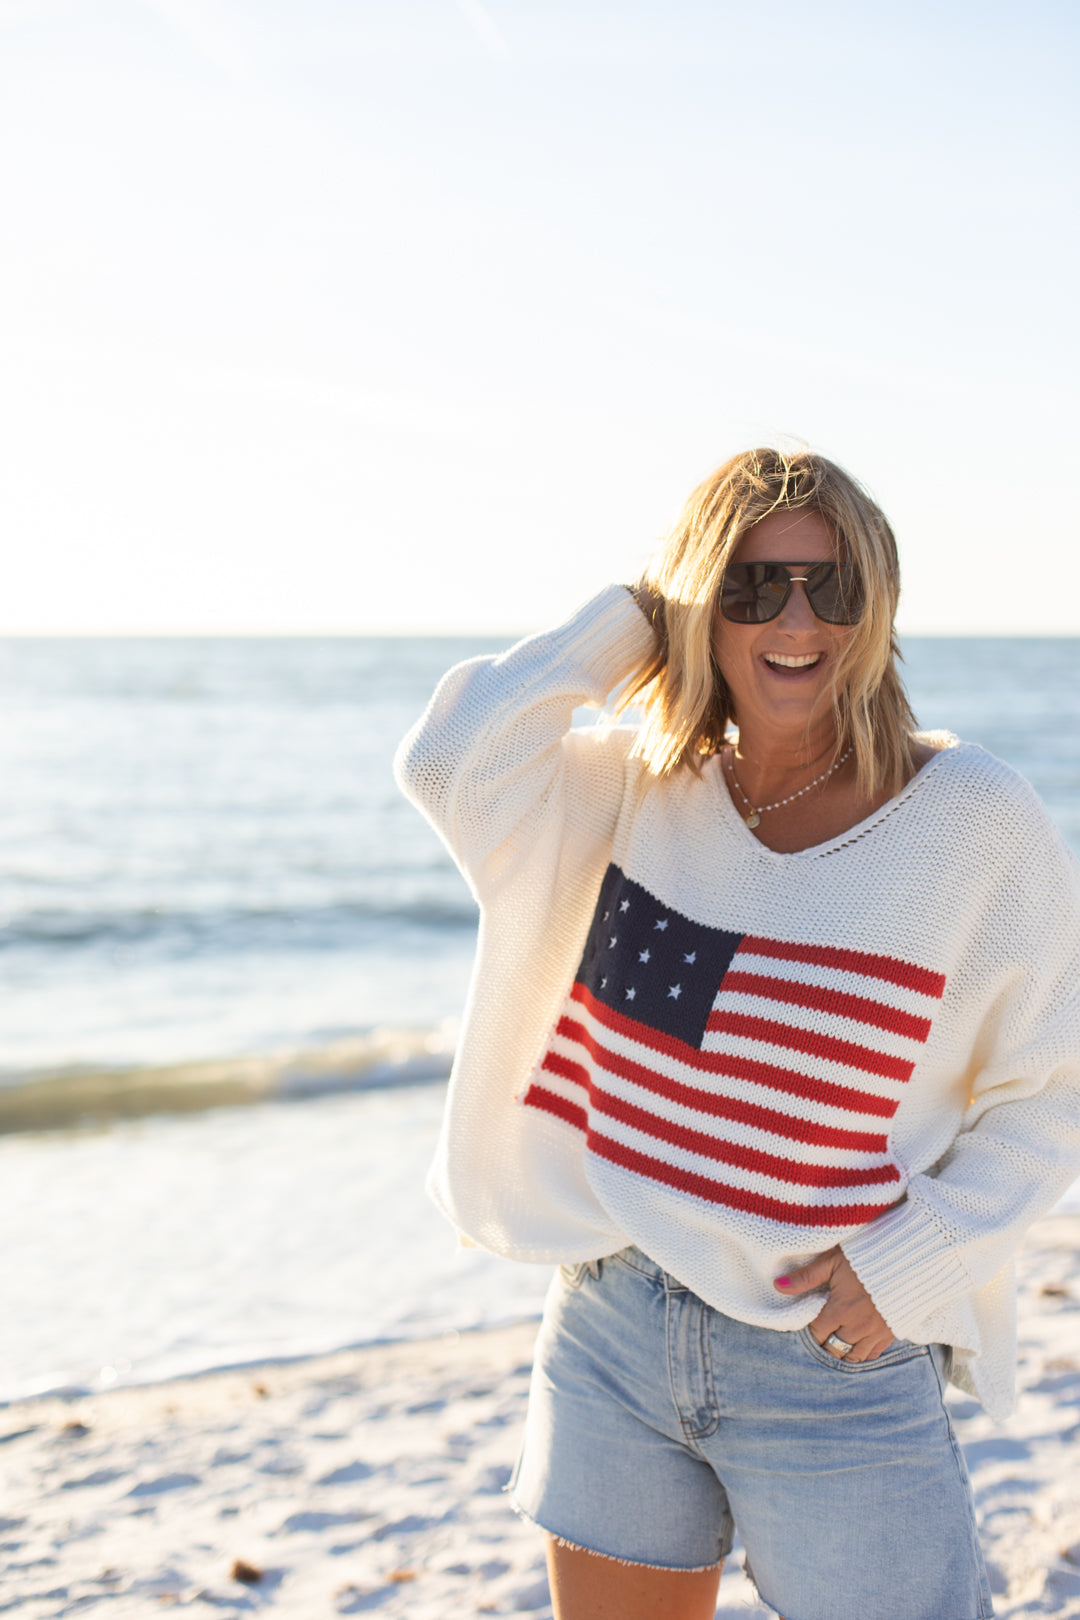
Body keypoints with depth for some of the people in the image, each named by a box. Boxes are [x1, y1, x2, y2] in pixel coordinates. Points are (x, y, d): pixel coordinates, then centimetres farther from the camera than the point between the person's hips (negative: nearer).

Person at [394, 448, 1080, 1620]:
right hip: (611, 1327, 4)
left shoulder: (974, 821, -10)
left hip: (836, 1366, -3)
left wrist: (911, 1258, -13)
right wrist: (628, 615, -8)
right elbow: (453, 766, -17)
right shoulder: (640, 783, 0)